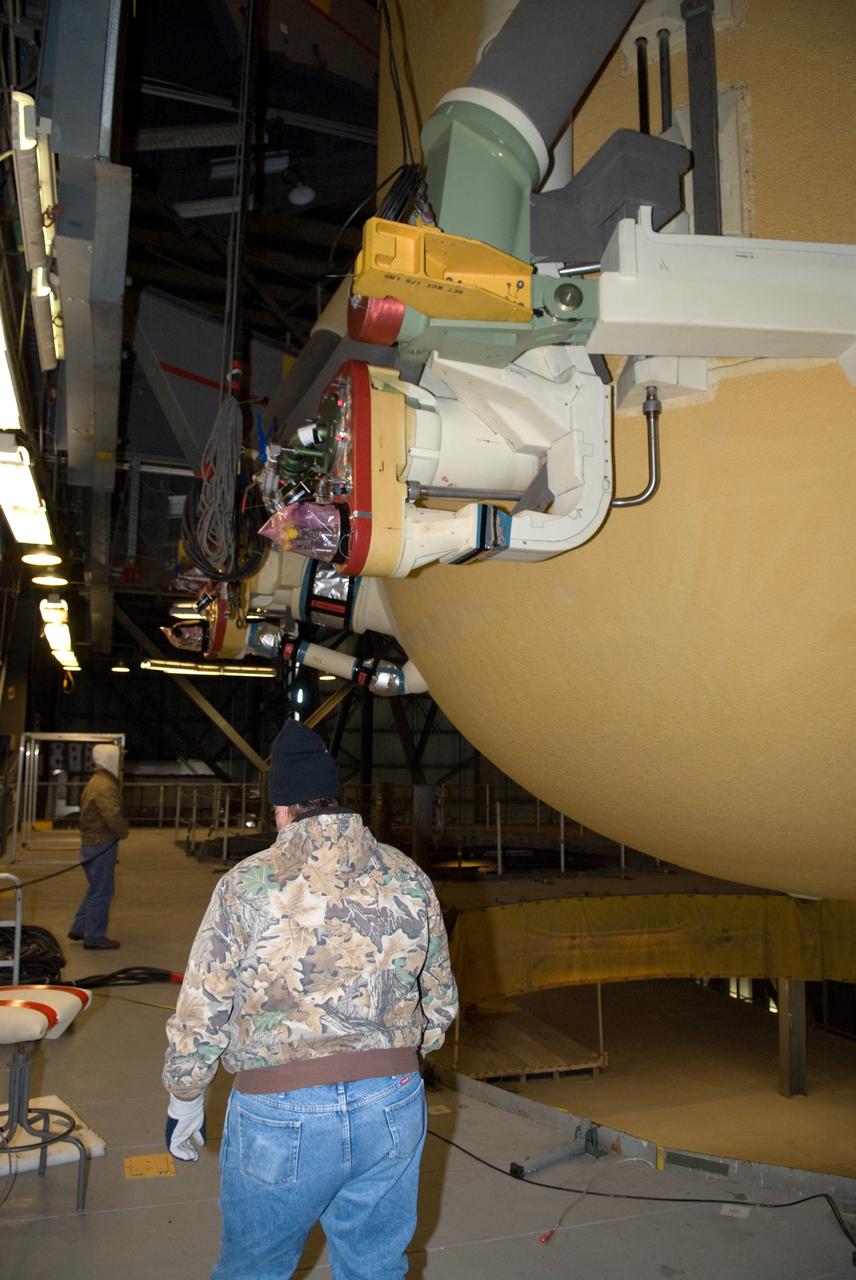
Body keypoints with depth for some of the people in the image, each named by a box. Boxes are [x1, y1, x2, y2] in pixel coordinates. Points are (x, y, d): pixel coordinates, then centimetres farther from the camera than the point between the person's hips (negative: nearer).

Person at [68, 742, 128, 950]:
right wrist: (123, 832, -10)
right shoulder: (104, 786, -20)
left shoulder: (97, 781, 15)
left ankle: (79, 929, 28)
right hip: (101, 845, -10)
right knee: (101, 892, -1)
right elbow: (113, 816, -29)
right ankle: (94, 938, 8)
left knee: (96, 889, 21)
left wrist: (119, 830, 9)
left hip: (93, 842, 10)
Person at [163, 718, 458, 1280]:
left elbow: (201, 1011, -6)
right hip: (395, 1113, 4)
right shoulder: (411, 879, 0)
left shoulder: (249, 883, -11)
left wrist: (185, 1098, 11)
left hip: (282, 1115, -3)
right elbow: (441, 1002, 9)